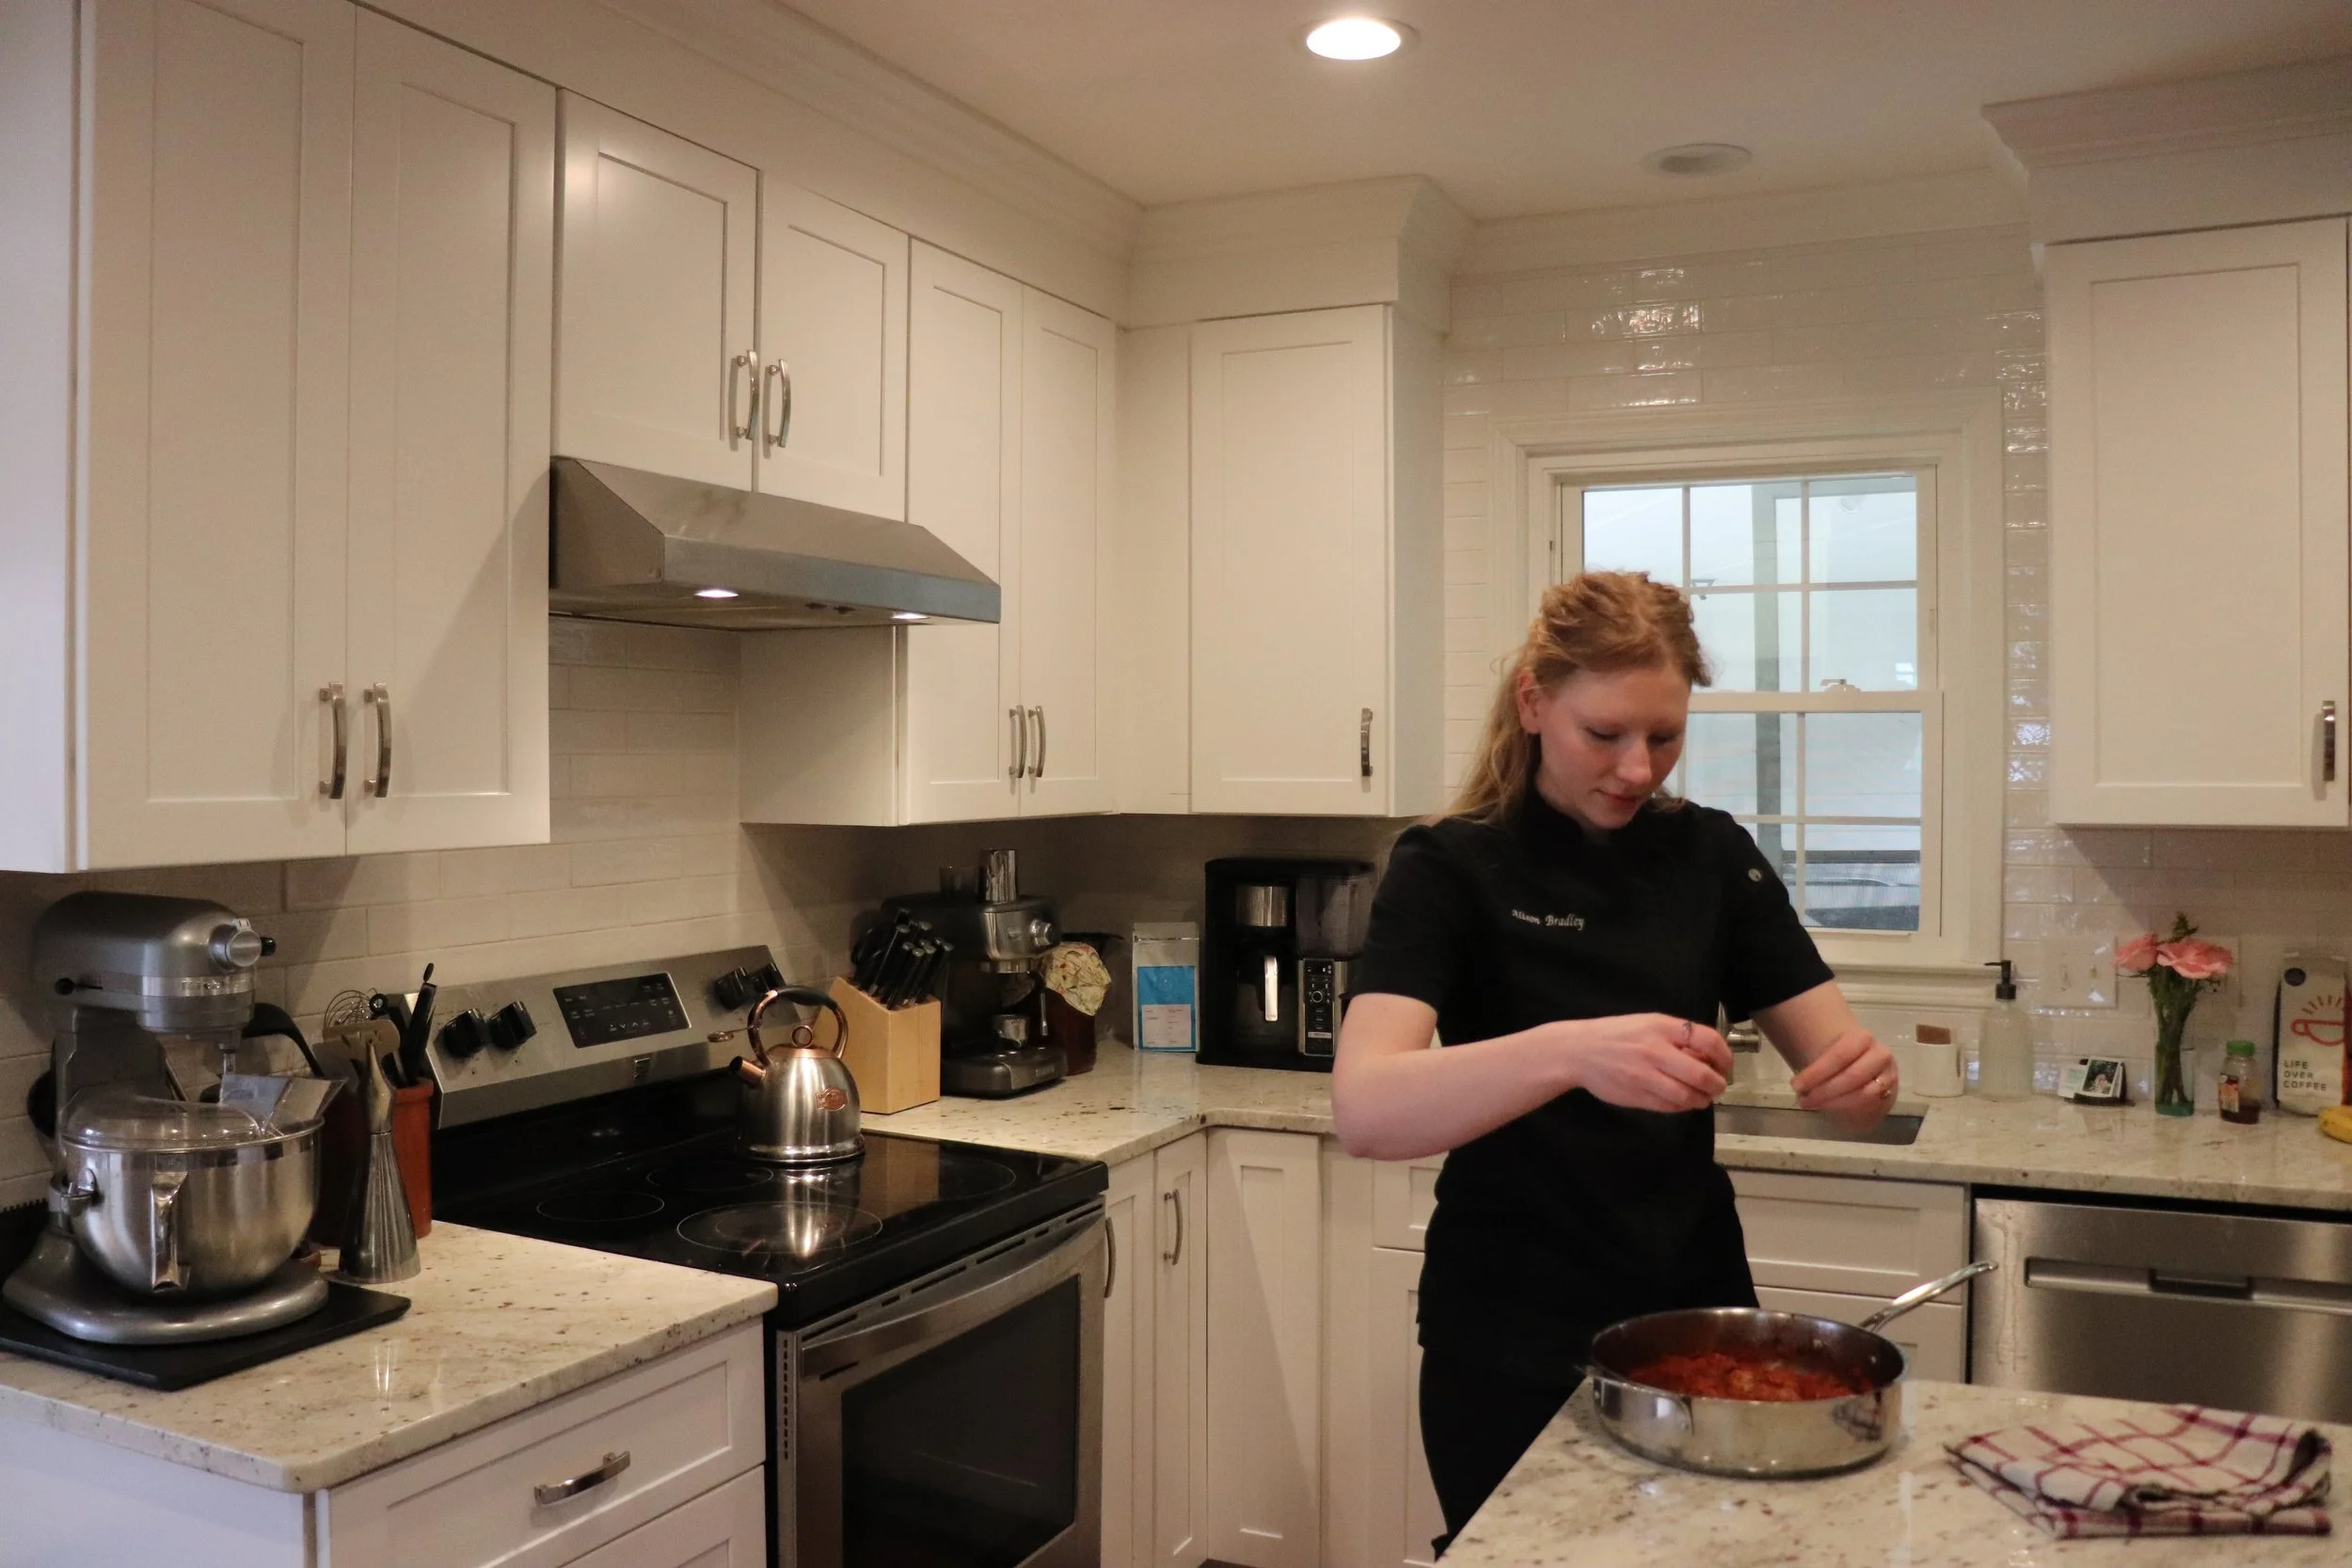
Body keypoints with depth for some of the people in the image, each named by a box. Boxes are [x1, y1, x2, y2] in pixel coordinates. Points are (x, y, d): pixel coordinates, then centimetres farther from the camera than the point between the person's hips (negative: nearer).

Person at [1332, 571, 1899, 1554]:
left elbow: (1837, 1070, 0)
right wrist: (1570, 1051, -43)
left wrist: (1864, 1077, -24)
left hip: (1695, 1312, 4)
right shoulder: (1451, 868, -13)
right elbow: (1365, 1111, -28)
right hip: (1511, 1344, -4)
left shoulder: (1713, 857, 0)